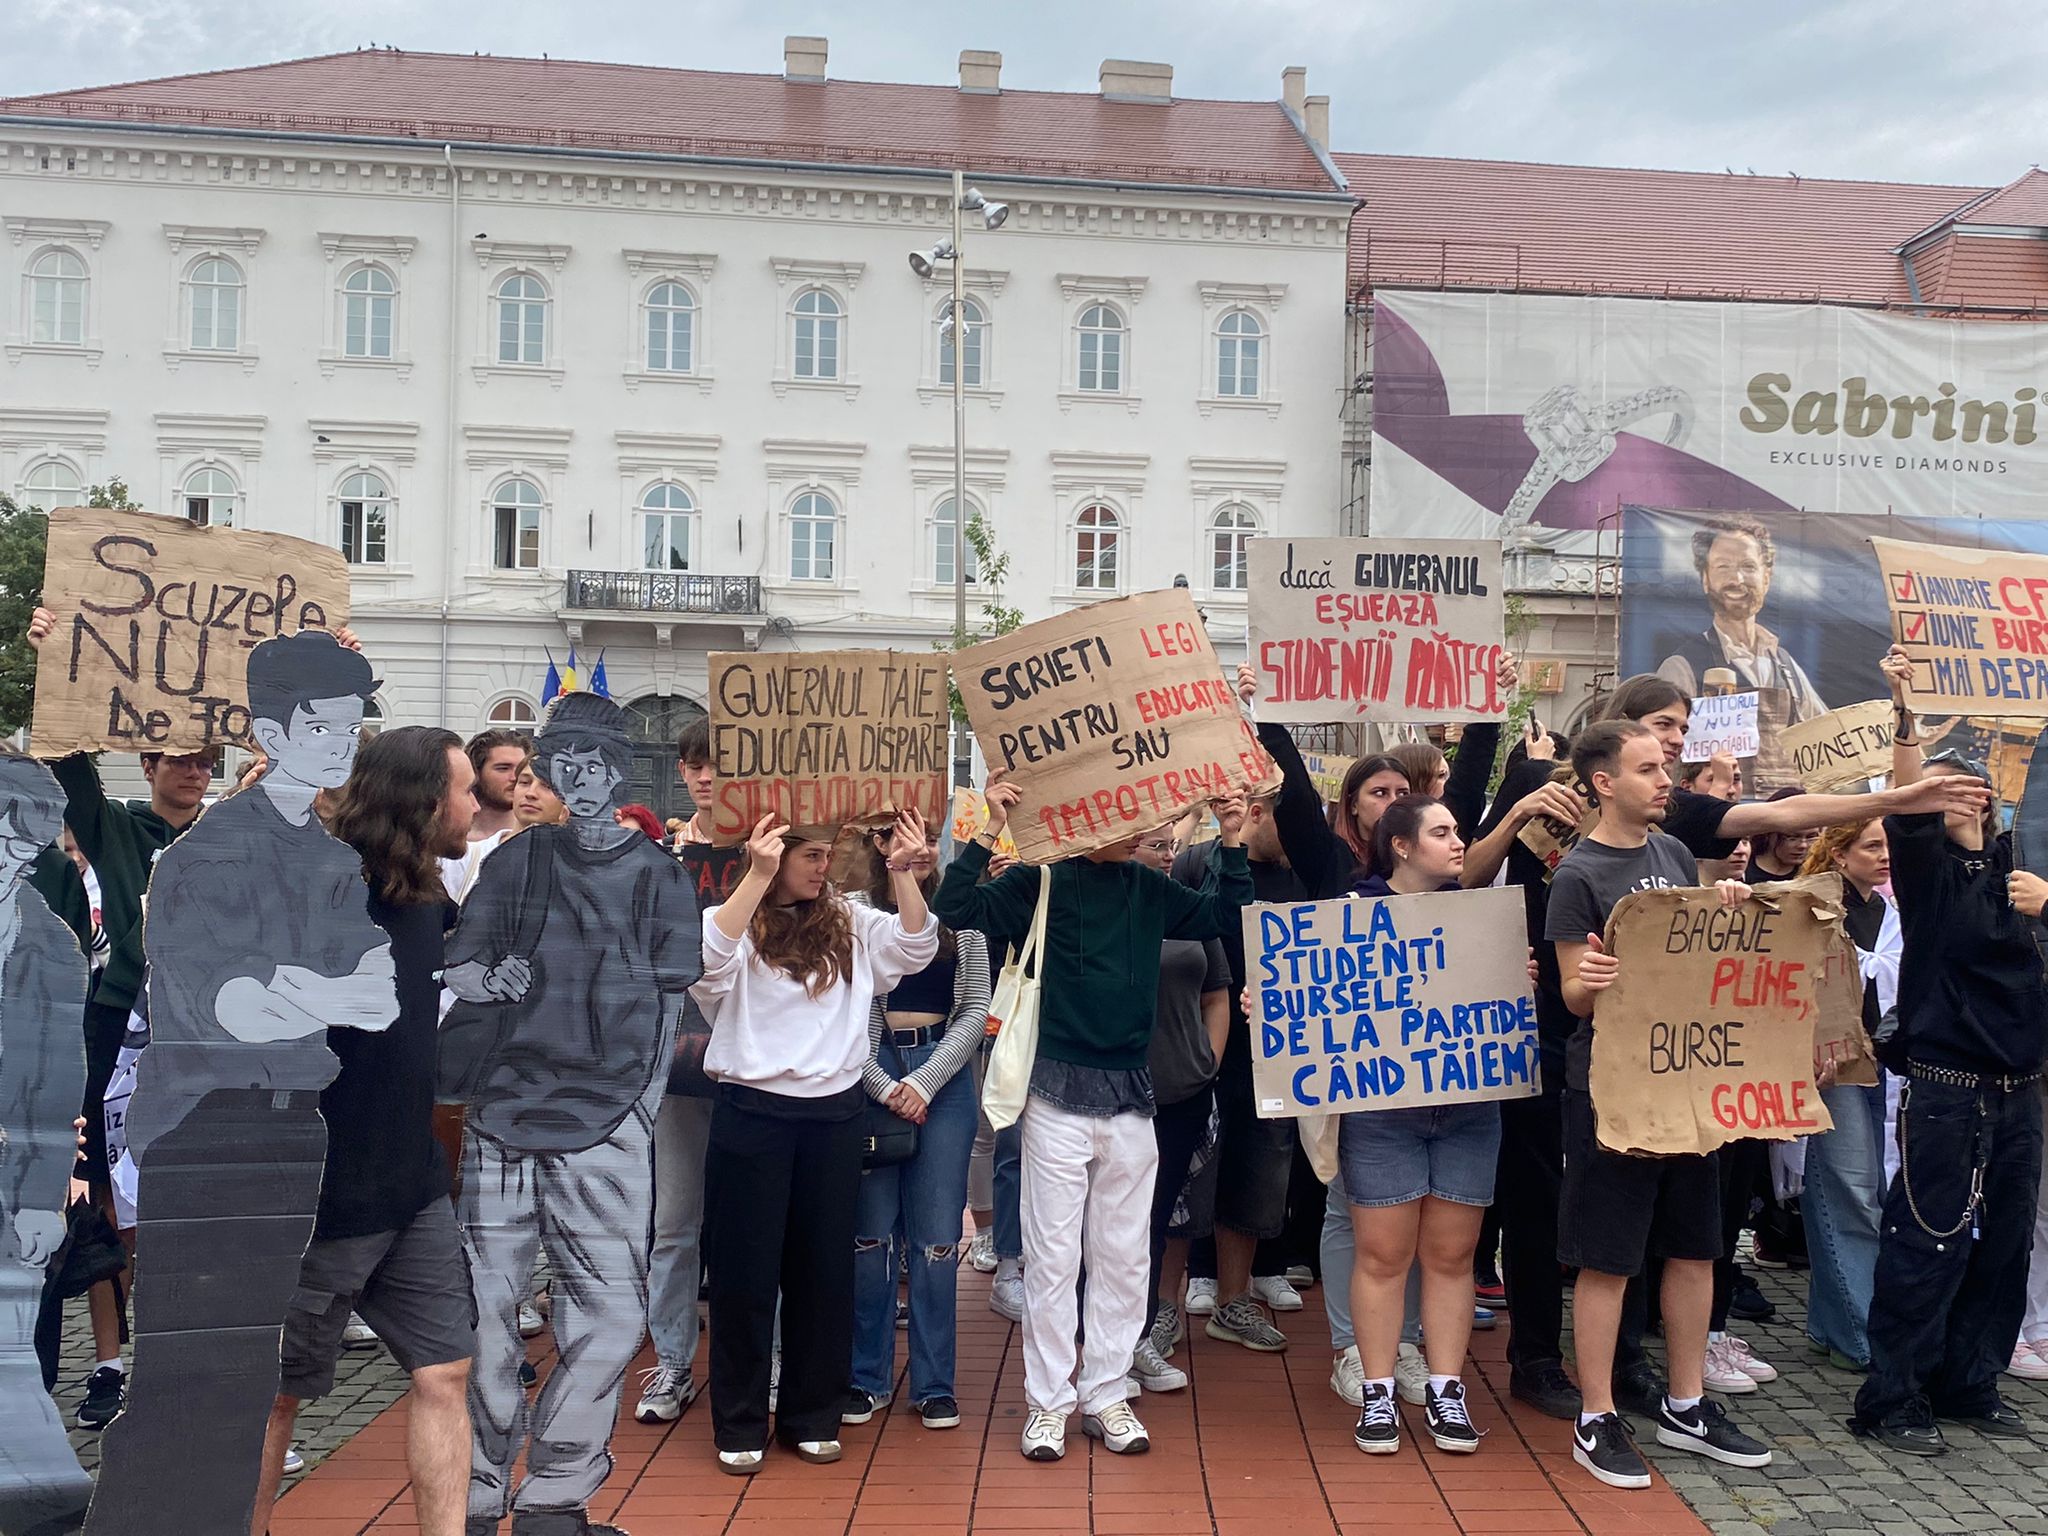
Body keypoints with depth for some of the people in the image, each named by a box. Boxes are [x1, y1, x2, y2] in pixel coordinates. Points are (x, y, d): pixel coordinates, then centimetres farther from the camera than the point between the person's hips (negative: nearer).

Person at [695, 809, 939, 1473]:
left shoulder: (850, 923, 9)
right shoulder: (734, 921, -4)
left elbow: (914, 948, 1)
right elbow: (707, 959, -24)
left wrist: (902, 870, -12)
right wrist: (758, 876, -30)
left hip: (834, 1113, 4)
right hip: (752, 1112, -4)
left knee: (825, 1265, 11)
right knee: (747, 1268, 4)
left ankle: (812, 1415, 26)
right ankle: (740, 1424, 18)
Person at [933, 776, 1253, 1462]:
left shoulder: (1148, 888, 7)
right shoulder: (1041, 880, -5)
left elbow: (1223, 919, 15)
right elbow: (954, 907, -14)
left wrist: (1232, 844, 3)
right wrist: (989, 831, -22)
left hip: (1129, 1096, 4)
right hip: (1060, 1093, -4)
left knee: (1123, 1257, 10)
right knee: (1052, 1256, 3)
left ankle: (1105, 1394, 23)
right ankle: (1048, 1400, 15)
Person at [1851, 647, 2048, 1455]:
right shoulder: (1928, 865, -2)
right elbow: (1905, 800, -21)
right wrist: (1902, 710, -35)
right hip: (1945, 1090, -5)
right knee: (1926, 1245, -4)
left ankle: (1970, 1383, 26)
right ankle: (1892, 1398, 5)